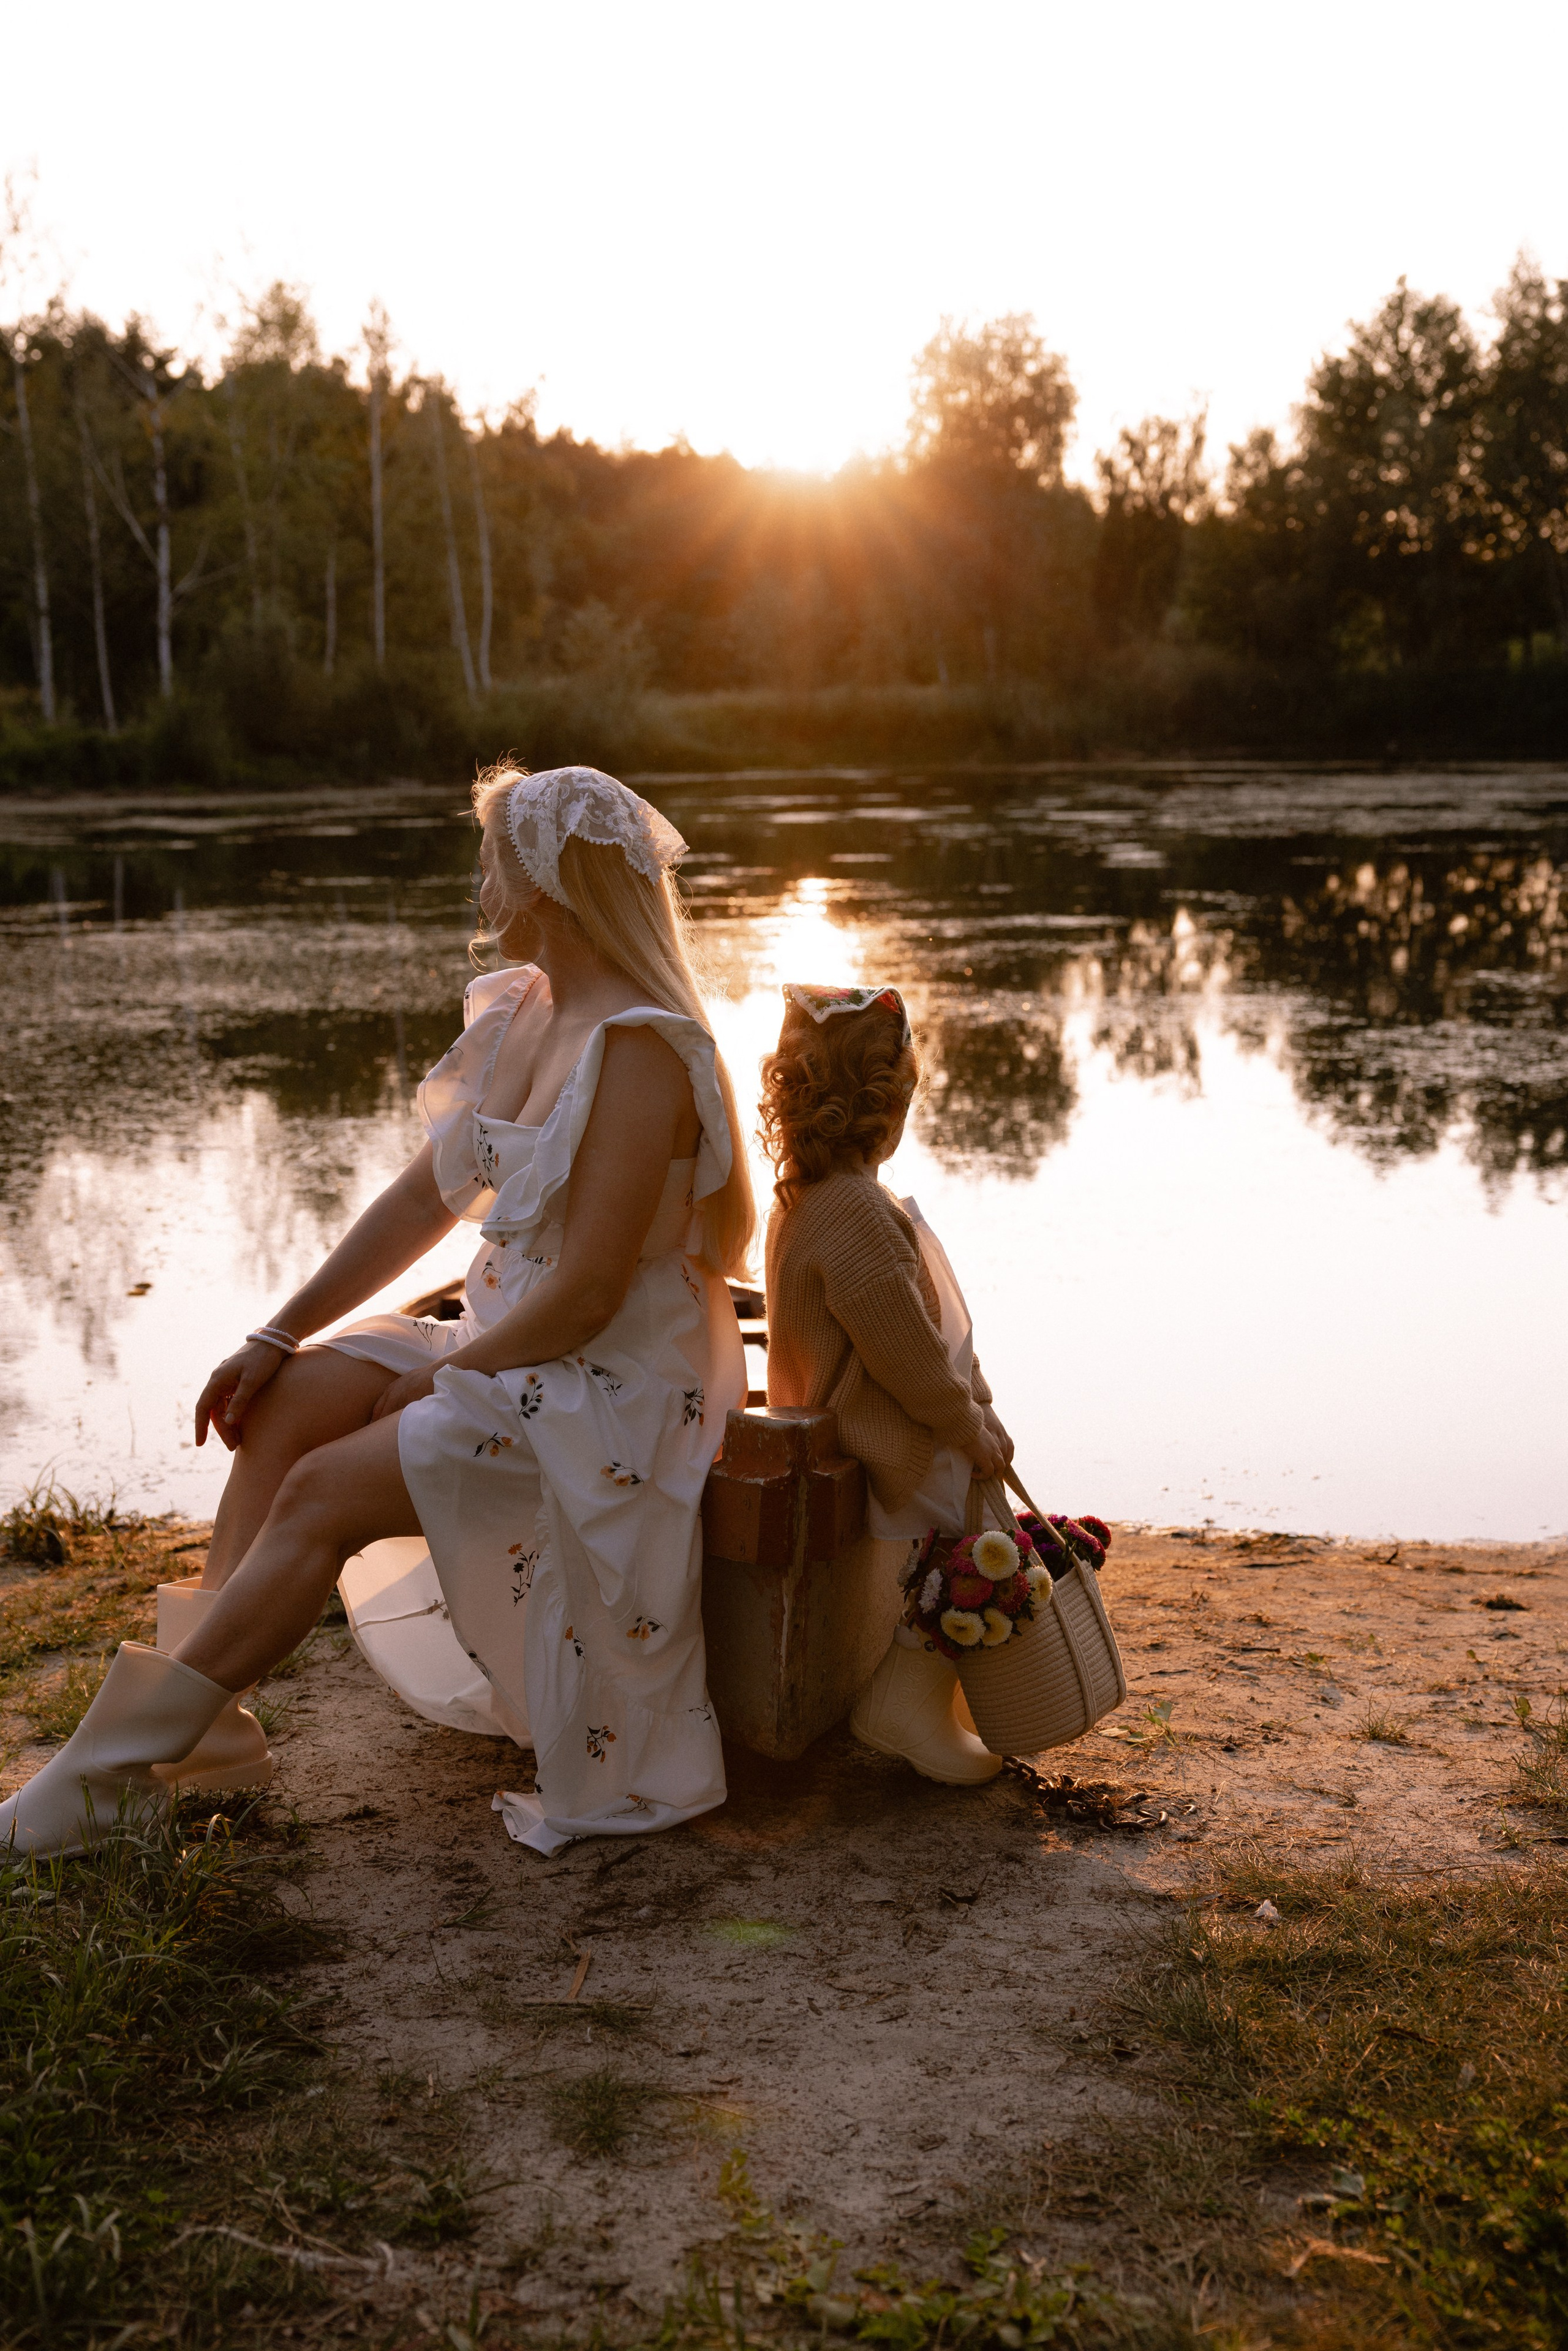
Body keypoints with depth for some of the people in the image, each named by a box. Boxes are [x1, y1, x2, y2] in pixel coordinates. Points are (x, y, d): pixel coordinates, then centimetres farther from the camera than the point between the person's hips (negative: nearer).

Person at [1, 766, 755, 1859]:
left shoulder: (638, 1049, -21)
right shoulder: (518, 1015, 9)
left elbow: (587, 1295, -23)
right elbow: (426, 1198, 11)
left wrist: (442, 1376, -12)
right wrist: (276, 1338, 5)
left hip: (616, 1385, -8)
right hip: (510, 1345, 8)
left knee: (324, 1493, -18)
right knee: (289, 1400, -10)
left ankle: (119, 1764, -7)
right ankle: (198, 1708, -7)